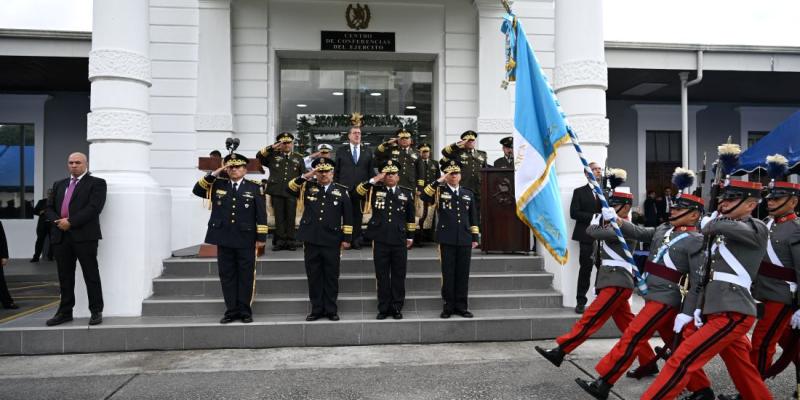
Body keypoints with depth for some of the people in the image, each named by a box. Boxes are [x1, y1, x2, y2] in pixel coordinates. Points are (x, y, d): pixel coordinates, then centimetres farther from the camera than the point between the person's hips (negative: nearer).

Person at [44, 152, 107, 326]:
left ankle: (96, 312, 6)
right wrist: (57, 221, -5)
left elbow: (94, 207, -11)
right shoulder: (59, 185, 21)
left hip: (84, 235, -5)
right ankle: (65, 312, 19)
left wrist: (70, 222, -15)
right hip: (60, 236, 6)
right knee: (65, 277, 10)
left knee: (91, 275, -1)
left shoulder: (96, 183, 2)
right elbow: (49, 208, 16)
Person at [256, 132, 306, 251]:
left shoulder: (298, 158, 15)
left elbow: (304, 174, 16)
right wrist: (271, 147, -5)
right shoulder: (273, 155, 11)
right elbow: (259, 156, 1)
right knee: (279, 218, 3)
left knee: (290, 218, 2)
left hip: (291, 192, 1)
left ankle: (290, 242, 9)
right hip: (277, 192, 0)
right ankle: (280, 242, 9)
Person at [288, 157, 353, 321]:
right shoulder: (308, 187, 8)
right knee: (314, 277, 8)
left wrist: (347, 238, 0)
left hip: (332, 242, -1)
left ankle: (331, 310, 17)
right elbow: (290, 188, -5)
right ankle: (317, 309, 19)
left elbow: (348, 217, 4)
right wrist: (305, 176, -15)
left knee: (331, 277, 6)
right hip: (311, 240, 1)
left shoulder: (342, 191, 4)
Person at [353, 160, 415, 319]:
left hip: (399, 240, 1)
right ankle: (383, 308, 15)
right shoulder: (375, 190, 6)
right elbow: (356, 192, -9)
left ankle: (397, 308, 17)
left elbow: (410, 216, 12)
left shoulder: (407, 192, 8)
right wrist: (373, 180, -12)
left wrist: (410, 236, 10)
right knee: (382, 276, 5)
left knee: (398, 276, 6)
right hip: (380, 240, -1)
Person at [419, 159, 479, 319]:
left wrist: (475, 237, 10)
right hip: (447, 239, -3)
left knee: (463, 274, 6)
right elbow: (424, 196, -15)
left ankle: (461, 306, 15)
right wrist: (437, 182, -17)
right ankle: (448, 306, 12)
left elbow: (473, 217, 15)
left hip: (465, 239, 3)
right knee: (448, 273, 2)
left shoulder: (468, 193, 14)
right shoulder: (439, 191, 4)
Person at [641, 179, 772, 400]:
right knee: (742, 371, 17)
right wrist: (691, 311, 11)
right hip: (719, 311, 8)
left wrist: (708, 224, -5)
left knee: (681, 359, -13)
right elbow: (706, 277, 18)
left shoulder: (757, 229, -5)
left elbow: (721, 225, -28)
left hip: (733, 313, -8)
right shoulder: (721, 235, 18)